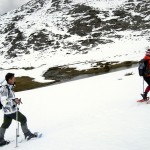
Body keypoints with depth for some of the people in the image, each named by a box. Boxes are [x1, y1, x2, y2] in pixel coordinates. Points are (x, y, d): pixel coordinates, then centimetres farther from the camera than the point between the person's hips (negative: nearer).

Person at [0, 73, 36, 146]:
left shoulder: (9, 88, 7)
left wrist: (16, 100, 9)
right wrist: (14, 100, -30)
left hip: (7, 111, 9)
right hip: (11, 111, -9)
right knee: (23, 119, 6)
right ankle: (27, 134, 18)